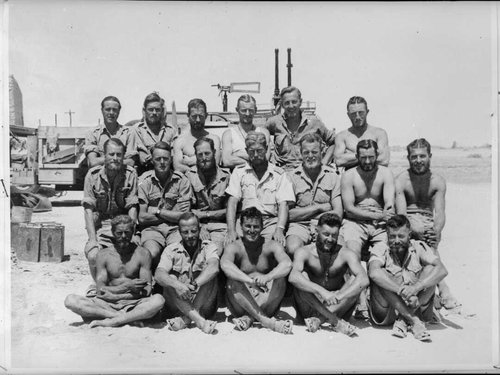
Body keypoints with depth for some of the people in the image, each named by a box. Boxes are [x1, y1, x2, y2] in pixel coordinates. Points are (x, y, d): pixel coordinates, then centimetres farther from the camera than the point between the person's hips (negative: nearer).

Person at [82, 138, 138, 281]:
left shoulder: (130, 174, -4)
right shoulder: (93, 174, -4)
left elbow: (132, 207, -4)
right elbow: (89, 209, -6)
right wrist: (93, 239, -16)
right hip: (100, 225, 1)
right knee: (93, 256, -23)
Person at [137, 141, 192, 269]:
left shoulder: (182, 180, 2)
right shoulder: (144, 180, 2)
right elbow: (142, 218, -3)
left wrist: (157, 211, -2)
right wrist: (171, 216, -3)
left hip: (175, 229, 0)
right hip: (152, 228, 0)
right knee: (152, 254, -31)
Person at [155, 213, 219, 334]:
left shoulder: (208, 247, -1)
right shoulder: (171, 250, 2)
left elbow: (214, 267, -23)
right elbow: (158, 275, -16)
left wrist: (195, 284, -40)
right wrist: (177, 285, -36)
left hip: (203, 305, -1)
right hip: (178, 305, 1)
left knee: (210, 277, -24)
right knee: (170, 279, -24)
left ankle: (185, 320, -29)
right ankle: (199, 320, -35)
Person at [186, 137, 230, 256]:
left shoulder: (225, 177, 3)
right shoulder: (189, 176, 3)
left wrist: (205, 214, -4)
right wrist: (200, 228, -13)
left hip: (219, 225, 0)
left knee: (216, 251, -26)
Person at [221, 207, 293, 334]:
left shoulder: (271, 246, 0)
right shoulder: (234, 247, -2)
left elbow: (287, 264, -22)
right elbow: (225, 265, -27)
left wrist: (266, 278, -41)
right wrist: (250, 281, -41)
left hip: (267, 302, 1)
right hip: (241, 304, 0)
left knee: (280, 279, -23)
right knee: (232, 281, -28)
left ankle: (248, 318, -30)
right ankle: (267, 321, -37)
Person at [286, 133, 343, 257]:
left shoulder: (332, 175, 11)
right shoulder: (293, 176, 6)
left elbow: (338, 213, 4)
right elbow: (289, 214, -1)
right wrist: (320, 207, -2)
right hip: (299, 225, -1)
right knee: (293, 249, -33)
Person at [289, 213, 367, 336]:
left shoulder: (345, 254, -7)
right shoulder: (304, 252, -10)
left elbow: (364, 280, -24)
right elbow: (293, 277, -30)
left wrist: (339, 297, -39)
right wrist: (322, 291, -42)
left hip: (338, 308, 1)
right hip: (310, 309, -1)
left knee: (356, 281, -22)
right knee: (302, 276, -25)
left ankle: (319, 319, -27)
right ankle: (335, 321, -28)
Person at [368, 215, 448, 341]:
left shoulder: (418, 248, 1)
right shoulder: (381, 252, -4)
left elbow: (442, 270, -16)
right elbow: (373, 273, -28)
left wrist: (416, 287, -30)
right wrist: (402, 291, -37)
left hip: (416, 307, 2)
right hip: (387, 314, -1)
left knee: (430, 269, -16)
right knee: (380, 278, -26)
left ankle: (403, 321, -21)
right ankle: (414, 322, -26)